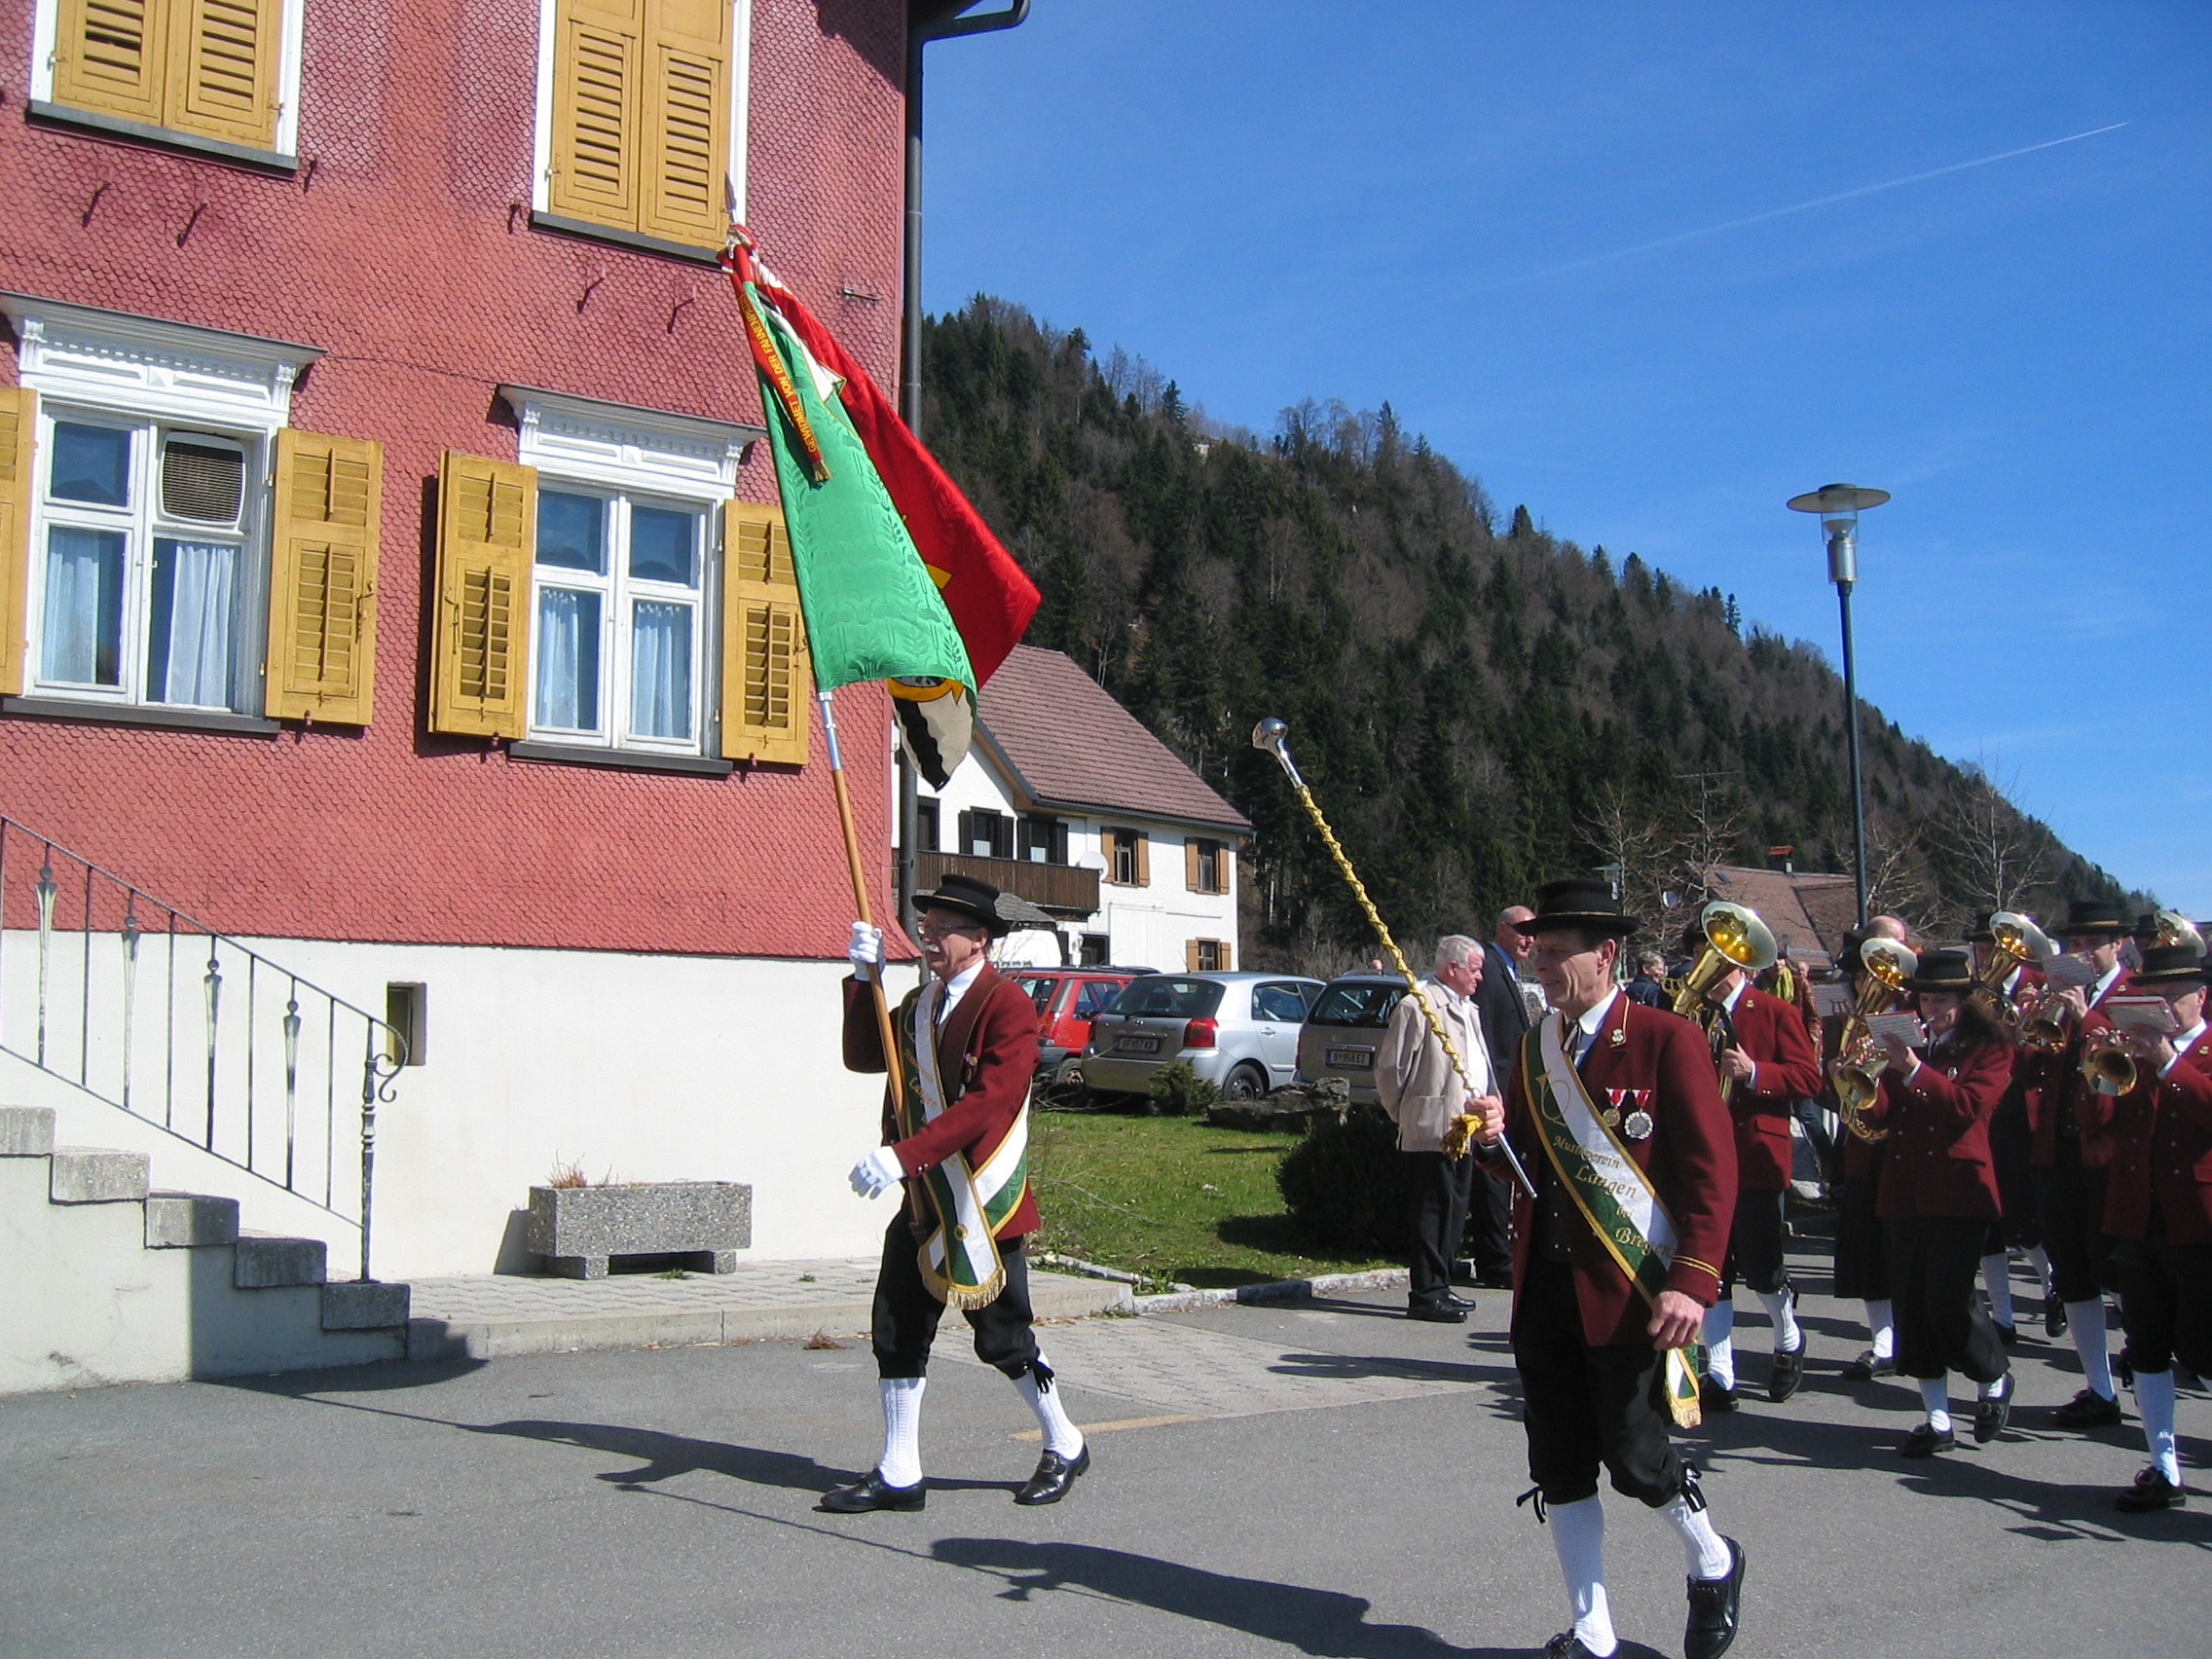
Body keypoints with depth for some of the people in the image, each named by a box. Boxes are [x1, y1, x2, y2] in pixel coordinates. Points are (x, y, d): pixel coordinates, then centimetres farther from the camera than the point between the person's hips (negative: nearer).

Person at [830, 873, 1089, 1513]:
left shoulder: (1008, 1005, -14)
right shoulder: (918, 1002, 14)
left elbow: (987, 1104, -24)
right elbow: (862, 1057, 6)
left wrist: (902, 1155, -31)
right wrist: (864, 978, -4)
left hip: (981, 1201, -7)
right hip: (922, 1197, 7)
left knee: (1002, 1335, 4)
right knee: (897, 1331, 5)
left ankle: (1064, 1446, 25)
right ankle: (898, 1475, 14)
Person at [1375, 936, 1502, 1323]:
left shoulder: (1467, 1010, 19)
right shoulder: (1417, 1007, -12)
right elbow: (1389, 1070, -11)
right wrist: (1405, 1115, -3)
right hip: (1432, 1130, -9)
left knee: (1454, 1212, 13)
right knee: (1431, 1213, -5)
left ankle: (1438, 1287, 21)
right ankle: (1425, 1295, 0)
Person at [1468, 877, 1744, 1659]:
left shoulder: (1667, 1039, -9)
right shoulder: (1535, 1047, 11)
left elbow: (1712, 1168, -12)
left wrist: (1693, 1282, -21)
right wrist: (1496, 1141, -5)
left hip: (1630, 1287, -6)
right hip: (1544, 1287, 6)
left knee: (1633, 1454, -2)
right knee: (1558, 1467, 7)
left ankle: (1713, 1564, 29)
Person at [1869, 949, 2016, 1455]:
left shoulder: (1989, 1047, 2)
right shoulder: (1907, 1045, 13)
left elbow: (1970, 1107, -14)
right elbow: (1885, 1114, 6)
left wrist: (1914, 1071, -23)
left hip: (1959, 1189, -5)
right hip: (1906, 1191, 5)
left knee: (1949, 1300, -10)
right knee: (1912, 1305, 3)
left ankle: (1996, 1380, 19)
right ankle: (1937, 1422, 10)